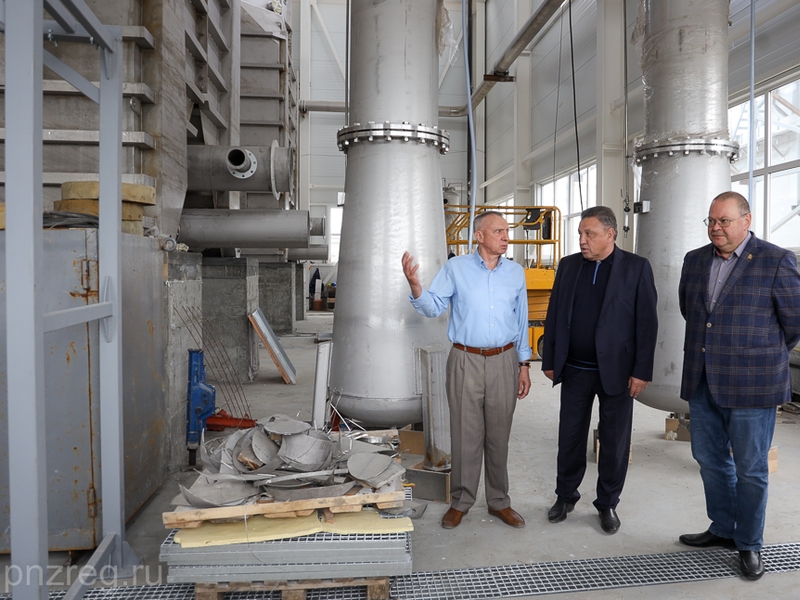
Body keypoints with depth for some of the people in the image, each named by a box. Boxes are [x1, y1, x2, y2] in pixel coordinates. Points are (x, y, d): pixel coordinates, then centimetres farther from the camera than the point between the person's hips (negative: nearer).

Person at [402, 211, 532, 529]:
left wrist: (524, 365, 9)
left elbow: (522, 322, 11)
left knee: (499, 434, 11)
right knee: (465, 434, 5)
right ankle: (460, 501, 22)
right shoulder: (456, 267, -2)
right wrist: (415, 284, -25)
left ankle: (499, 501, 26)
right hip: (466, 361, -2)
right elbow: (433, 307, -5)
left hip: (504, 361, 2)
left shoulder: (516, 272, 6)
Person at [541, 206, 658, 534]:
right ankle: (565, 496, 29)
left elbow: (647, 323, -6)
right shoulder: (568, 265, 4)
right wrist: (549, 360, 6)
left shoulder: (636, 267, -5)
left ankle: (608, 504, 26)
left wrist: (641, 371, -10)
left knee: (614, 442, 9)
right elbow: (554, 315, 7)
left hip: (616, 371, -2)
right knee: (570, 437, 12)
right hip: (574, 369, 3)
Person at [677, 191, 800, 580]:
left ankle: (749, 544, 24)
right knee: (709, 460, 16)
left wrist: (767, 355, 9)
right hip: (701, 381, 5)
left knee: (750, 469, 7)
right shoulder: (695, 260, 7)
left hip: (750, 386, -5)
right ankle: (722, 530, 34)